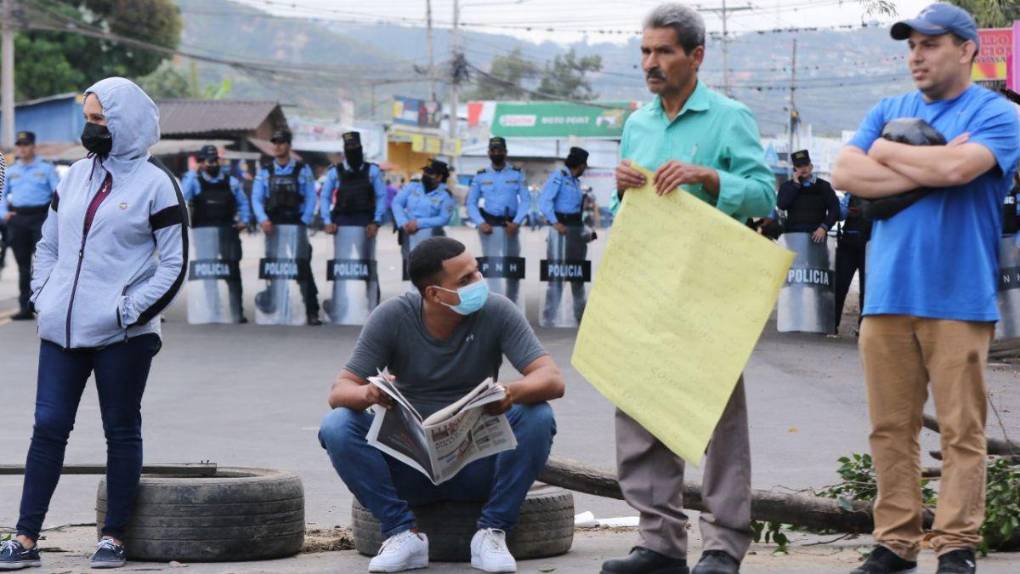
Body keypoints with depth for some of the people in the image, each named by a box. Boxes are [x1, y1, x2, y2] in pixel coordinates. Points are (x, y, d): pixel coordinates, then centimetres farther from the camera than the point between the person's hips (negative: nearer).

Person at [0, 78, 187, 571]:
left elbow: (174, 264, -5)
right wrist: (42, 295, 7)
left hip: (123, 337, -5)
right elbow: (48, 243, 21)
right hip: (62, 330, 5)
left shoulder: (155, 183, -4)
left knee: (121, 432, 5)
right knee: (48, 427, 2)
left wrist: (132, 310, -12)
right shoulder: (76, 176, 13)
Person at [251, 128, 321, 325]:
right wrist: (263, 220, -14)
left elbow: (311, 197, 2)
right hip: (273, 227, 2)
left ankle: (312, 311, -10)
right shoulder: (265, 172, 10)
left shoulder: (302, 170, 6)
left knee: (304, 267, -10)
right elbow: (256, 198, 3)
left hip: (297, 225, -2)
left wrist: (304, 222, -9)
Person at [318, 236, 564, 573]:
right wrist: (367, 394, -38)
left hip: (477, 467, 0)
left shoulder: (496, 312, -10)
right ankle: (404, 533, -17)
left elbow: (552, 380, -19)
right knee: (336, 426, -24)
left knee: (537, 417, -27)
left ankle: (492, 533, -16)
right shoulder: (392, 317, -9)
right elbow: (340, 392, -12)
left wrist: (514, 392, -43)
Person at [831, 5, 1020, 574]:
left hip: (958, 298, -5)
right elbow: (845, 173, 4)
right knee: (891, 427, 5)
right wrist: (926, 171, -7)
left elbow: (959, 166, -18)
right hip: (888, 293, 5)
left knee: (962, 431, -4)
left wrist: (887, 153, -2)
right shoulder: (889, 111, 18)